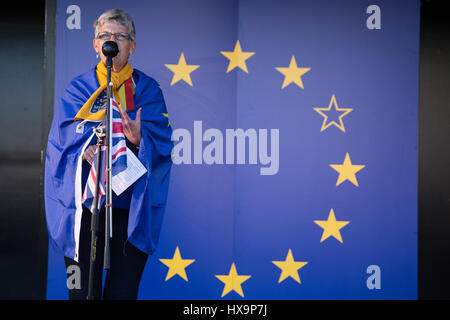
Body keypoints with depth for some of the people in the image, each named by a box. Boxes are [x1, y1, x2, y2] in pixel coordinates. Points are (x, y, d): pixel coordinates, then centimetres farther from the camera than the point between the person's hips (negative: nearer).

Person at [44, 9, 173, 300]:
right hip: (84, 198, 0)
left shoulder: (148, 89, 10)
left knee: (123, 291, -2)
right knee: (83, 289, -3)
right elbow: (61, 140, 2)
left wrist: (140, 139, -24)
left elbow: (162, 142, -2)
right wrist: (83, 151, -20)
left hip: (131, 204, 0)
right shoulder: (78, 89, 11)